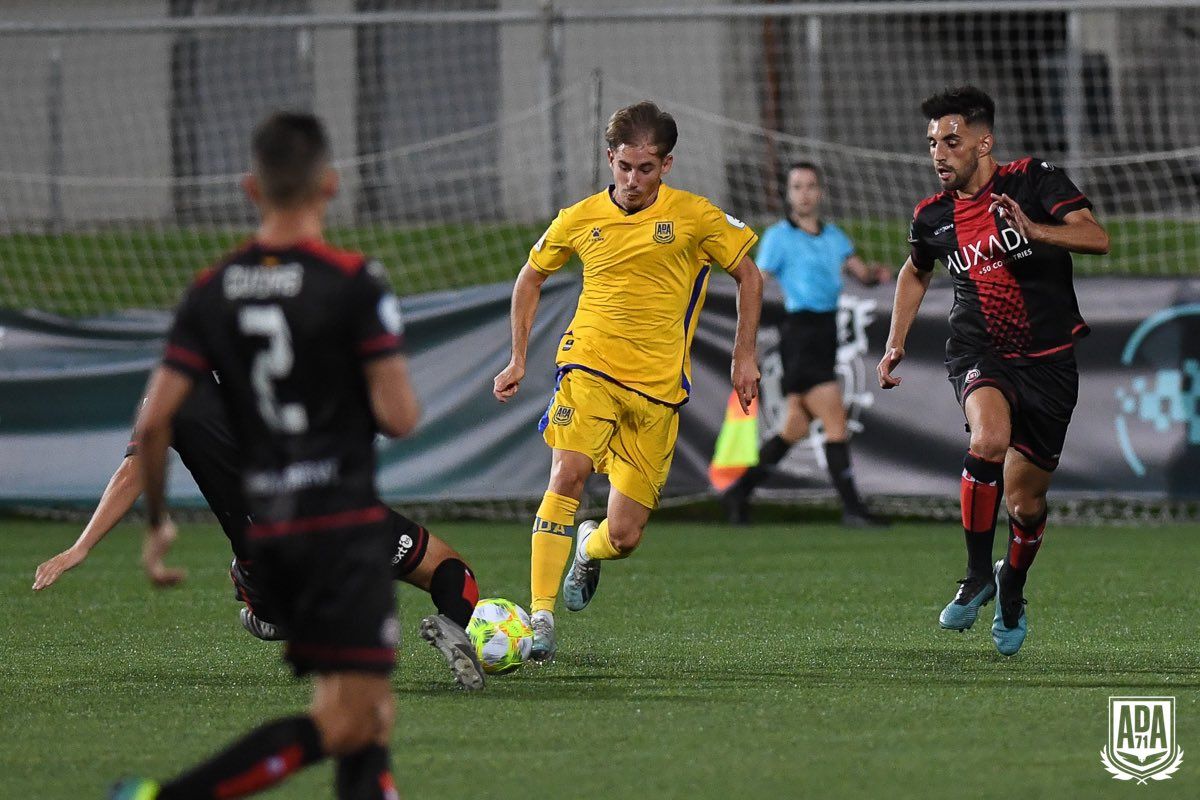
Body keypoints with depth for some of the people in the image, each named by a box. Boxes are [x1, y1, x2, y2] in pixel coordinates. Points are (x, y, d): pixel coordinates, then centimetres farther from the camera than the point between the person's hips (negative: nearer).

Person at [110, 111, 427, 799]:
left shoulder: (212, 292, 5)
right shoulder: (355, 283, -9)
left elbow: (153, 423, 2)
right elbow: (399, 416, -12)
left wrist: (157, 522, 15)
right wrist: (404, 402, 12)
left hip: (265, 529, 6)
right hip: (344, 522, -6)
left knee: (370, 716, 18)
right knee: (343, 726, -4)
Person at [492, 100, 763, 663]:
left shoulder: (696, 217, -2)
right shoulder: (580, 220, 2)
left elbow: (748, 277, 12)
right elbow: (530, 279, 18)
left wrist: (744, 355, 7)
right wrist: (518, 359, 13)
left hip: (658, 389, 0)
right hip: (589, 367, 0)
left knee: (624, 538, -2)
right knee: (567, 474, -28)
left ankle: (589, 551, 39)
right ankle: (541, 620, -26)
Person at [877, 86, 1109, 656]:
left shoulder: (1033, 180, -8)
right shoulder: (933, 216, 3)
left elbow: (1097, 239, -19)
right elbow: (915, 272, 24)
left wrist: (1035, 230, -35)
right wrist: (895, 344, 16)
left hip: (1048, 360, -1)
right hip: (978, 353, 1)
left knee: (1025, 502, 3)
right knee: (989, 439, -32)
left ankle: (1012, 588, 36)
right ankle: (977, 575, -16)